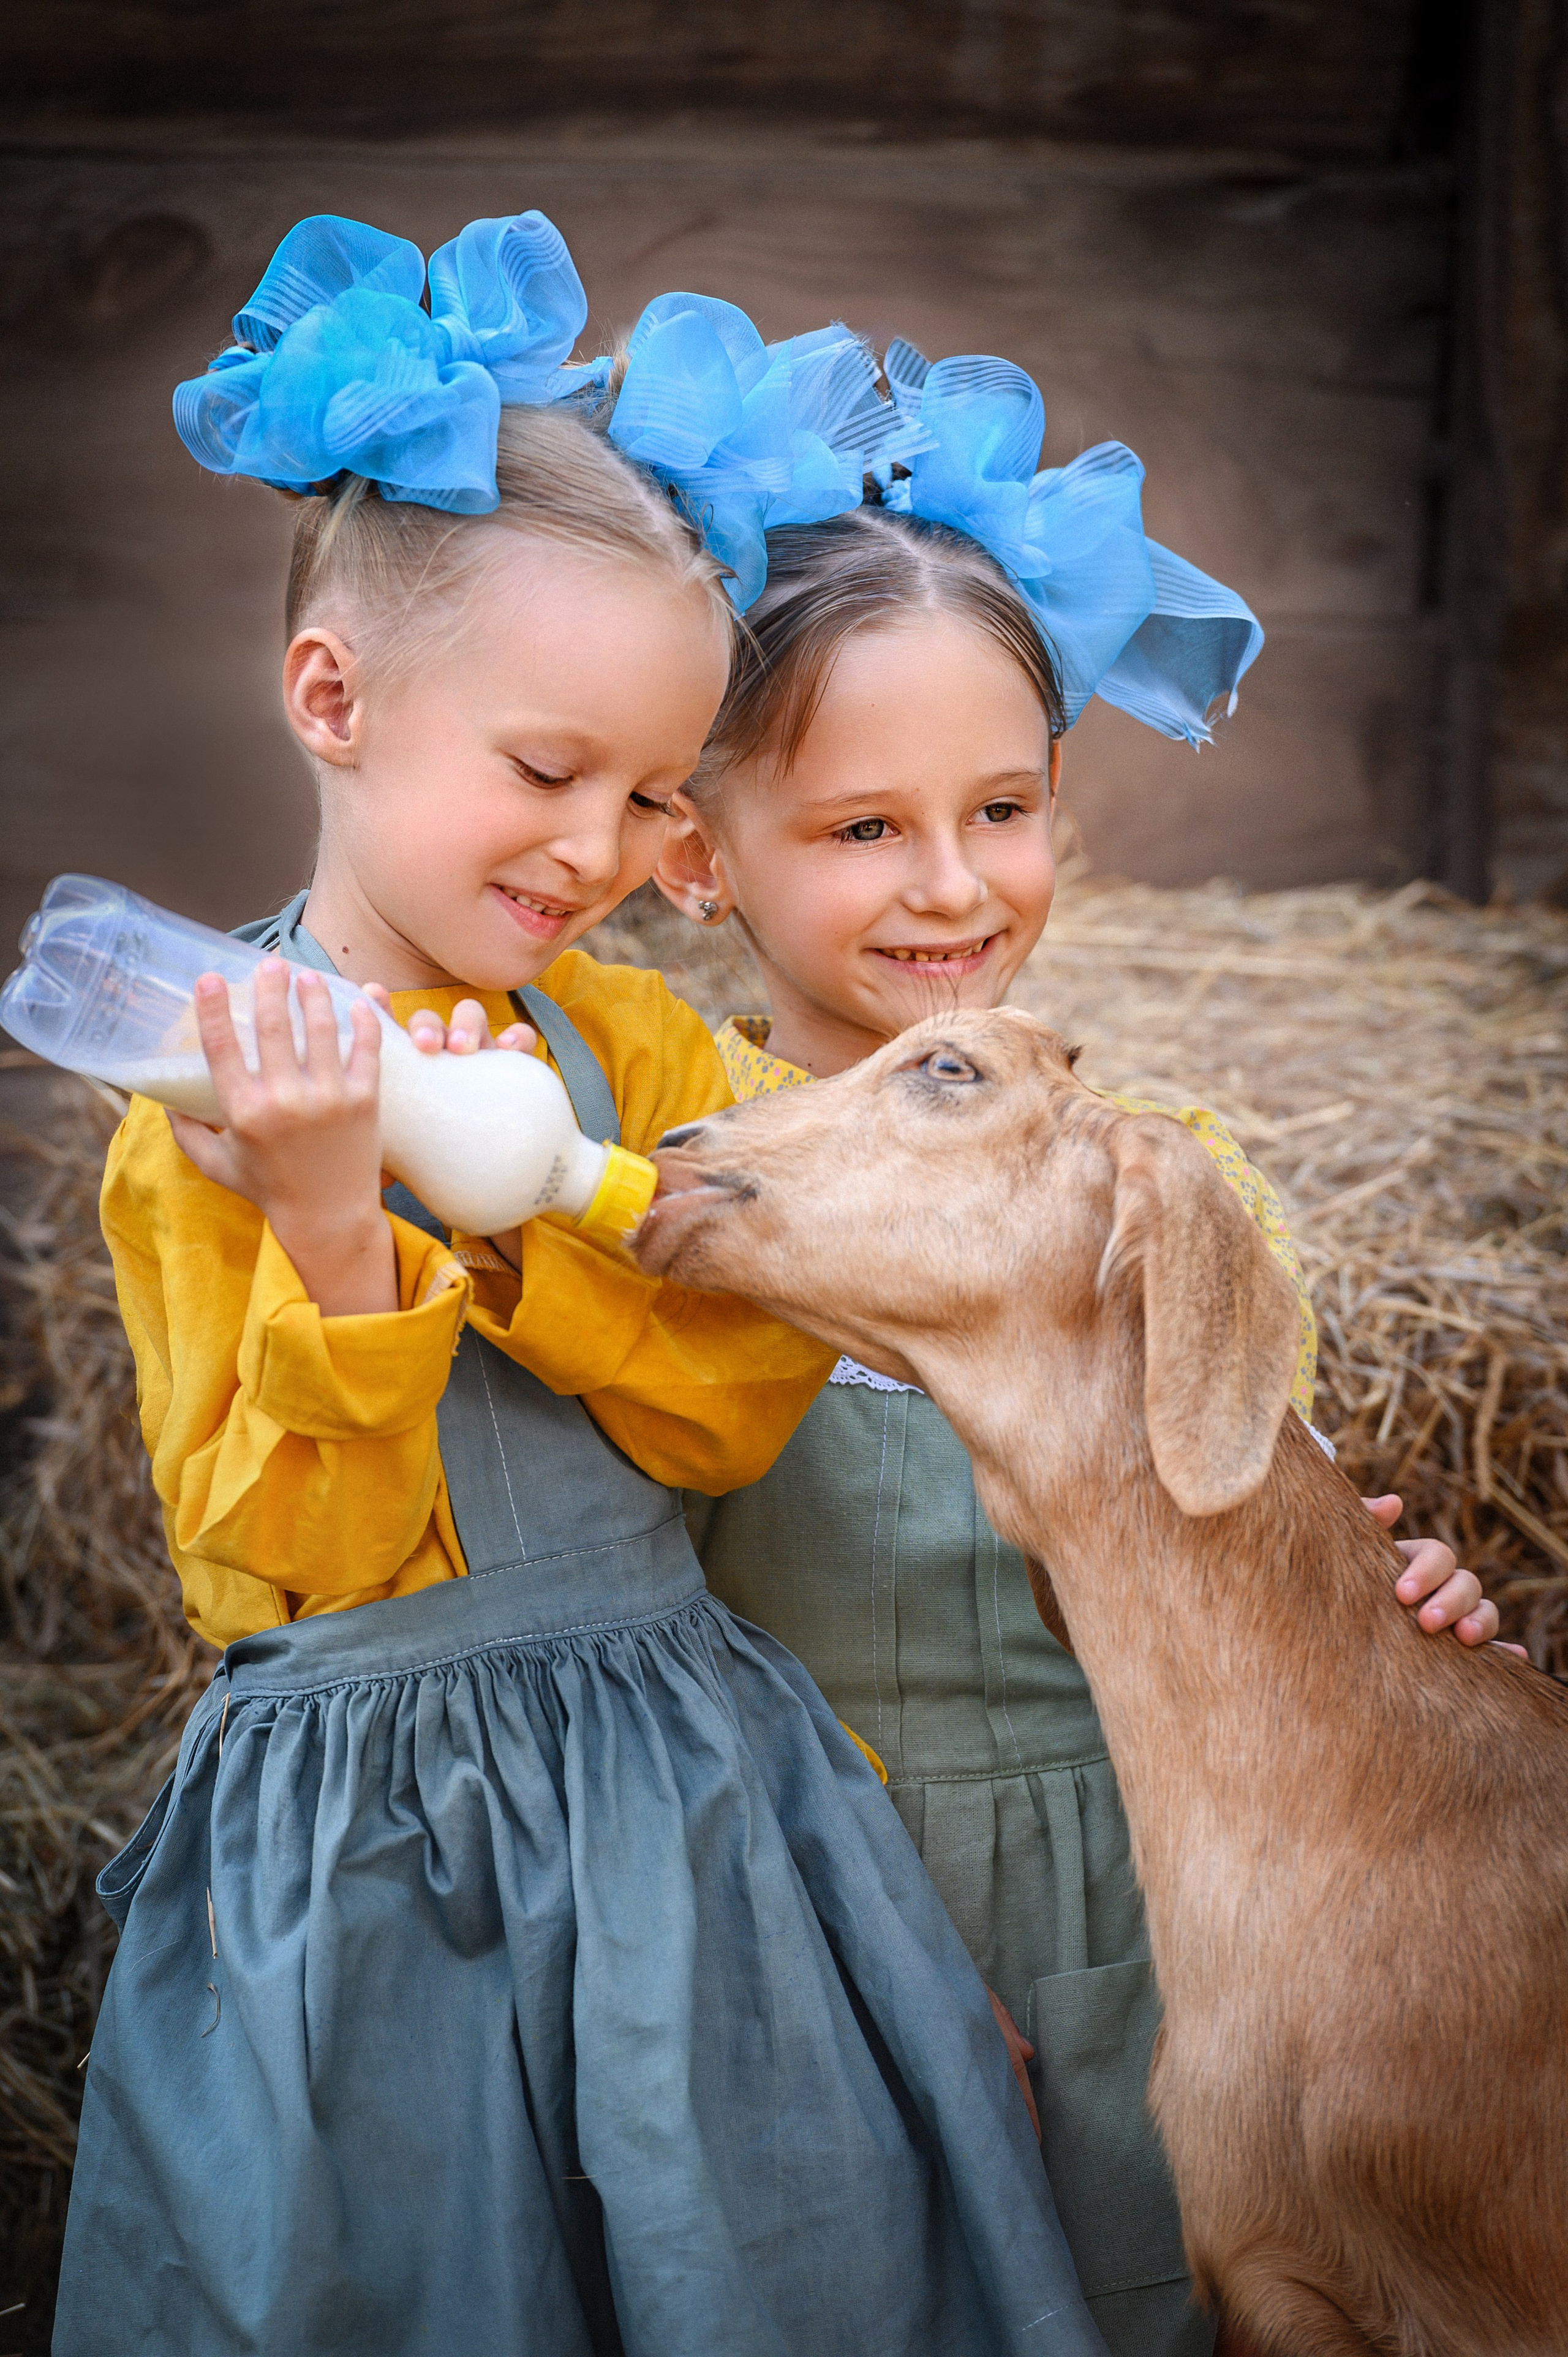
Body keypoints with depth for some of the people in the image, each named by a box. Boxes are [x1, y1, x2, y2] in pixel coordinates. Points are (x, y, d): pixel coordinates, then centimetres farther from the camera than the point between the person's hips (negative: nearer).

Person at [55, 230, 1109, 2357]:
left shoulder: (637, 1044, 3)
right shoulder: (207, 1107, -10)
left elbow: (739, 1412, -6)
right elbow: (283, 1553, -14)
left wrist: (518, 1209, -20)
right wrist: (332, 1222, -28)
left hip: (678, 1778, 4)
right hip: (367, 1838, -4)